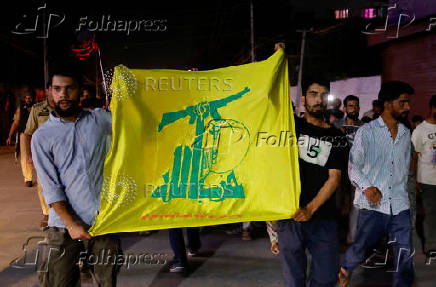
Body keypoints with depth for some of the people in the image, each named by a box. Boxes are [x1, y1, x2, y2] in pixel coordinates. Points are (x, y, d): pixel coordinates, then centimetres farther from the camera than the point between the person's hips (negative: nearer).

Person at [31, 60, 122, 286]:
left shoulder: (100, 119, 7)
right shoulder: (42, 136, 2)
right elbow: (50, 187, -3)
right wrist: (71, 224, -11)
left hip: (104, 222, 1)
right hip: (64, 225, -1)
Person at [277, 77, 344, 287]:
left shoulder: (335, 136, 9)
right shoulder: (292, 126, 7)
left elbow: (334, 178, 1)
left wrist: (311, 208, -10)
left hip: (324, 218, 2)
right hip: (290, 216, -2)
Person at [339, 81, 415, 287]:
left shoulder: (405, 133, 14)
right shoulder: (366, 131, -2)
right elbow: (353, 166, -5)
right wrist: (367, 187, -21)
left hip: (400, 206, 4)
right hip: (372, 205, -4)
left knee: (405, 258, 1)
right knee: (360, 249, 6)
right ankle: (345, 269, 36)